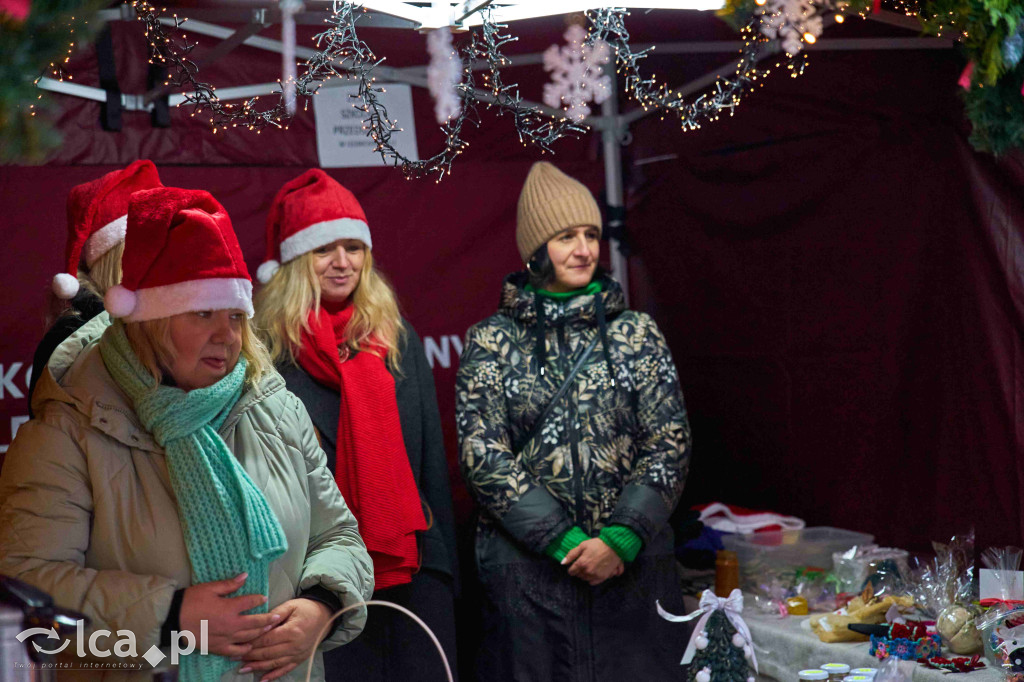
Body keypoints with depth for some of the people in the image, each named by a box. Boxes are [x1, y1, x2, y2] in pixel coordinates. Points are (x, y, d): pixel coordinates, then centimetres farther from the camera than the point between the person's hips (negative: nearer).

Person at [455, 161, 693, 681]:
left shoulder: (637, 333, 6)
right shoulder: (491, 341, 2)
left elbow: (670, 445, 1)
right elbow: (481, 454, -5)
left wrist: (621, 539, -11)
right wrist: (565, 540, -11)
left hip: (632, 560, 1)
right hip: (526, 568, -1)